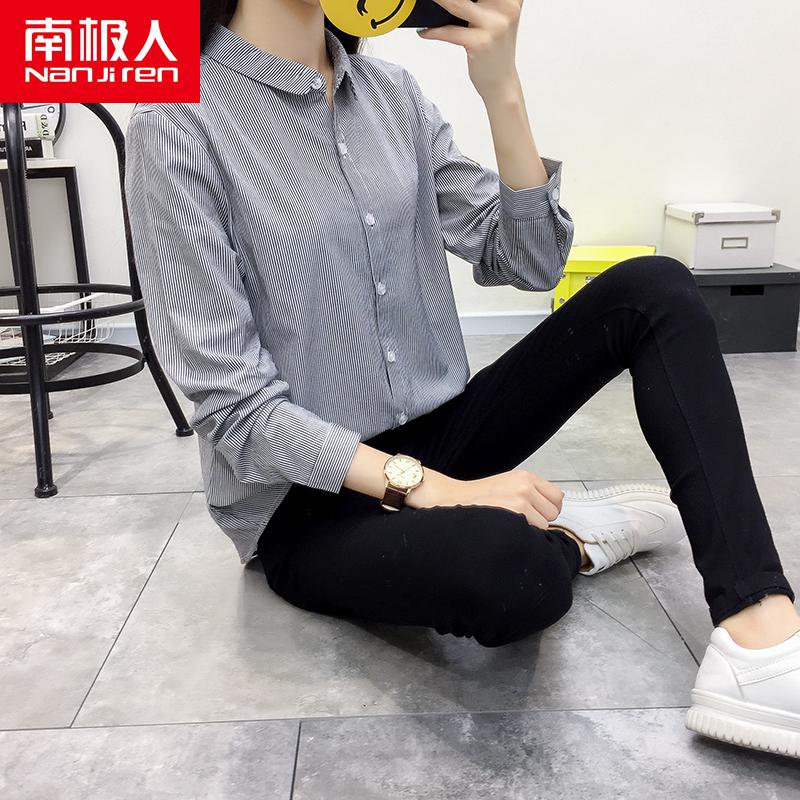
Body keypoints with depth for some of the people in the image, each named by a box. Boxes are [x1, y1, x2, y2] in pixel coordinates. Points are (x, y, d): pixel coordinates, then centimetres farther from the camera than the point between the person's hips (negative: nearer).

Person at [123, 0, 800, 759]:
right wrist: (430, 489, -25)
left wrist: (501, 90, -15)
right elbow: (233, 404, -19)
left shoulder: (391, 90, 3)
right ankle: (569, 537, 0)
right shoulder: (179, 122, -14)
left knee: (653, 289, -8)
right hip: (304, 501, -6)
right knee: (510, 568, -37)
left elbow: (528, 262, -2)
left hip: (432, 433, 7)